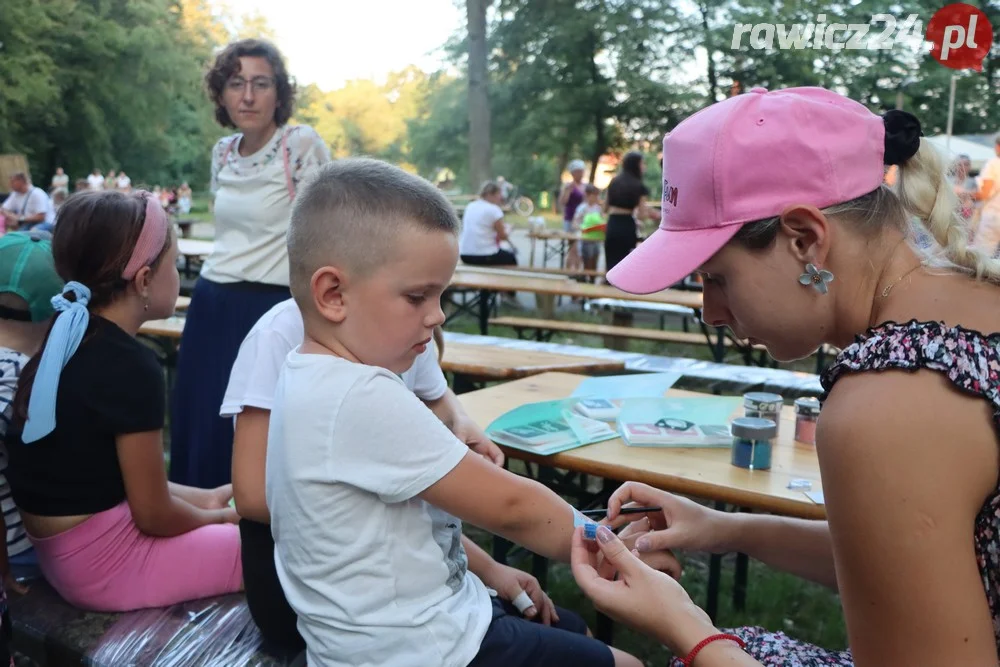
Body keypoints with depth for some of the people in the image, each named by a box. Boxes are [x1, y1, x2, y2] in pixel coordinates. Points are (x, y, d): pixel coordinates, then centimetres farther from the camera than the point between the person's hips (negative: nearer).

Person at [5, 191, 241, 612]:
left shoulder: (66, 339, 3)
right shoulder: (130, 366, -23)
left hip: (62, 549, 9)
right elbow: (154, 515, -15)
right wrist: (214, 515, 3)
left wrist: (206, 499, 12)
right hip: (106, 564, -9)